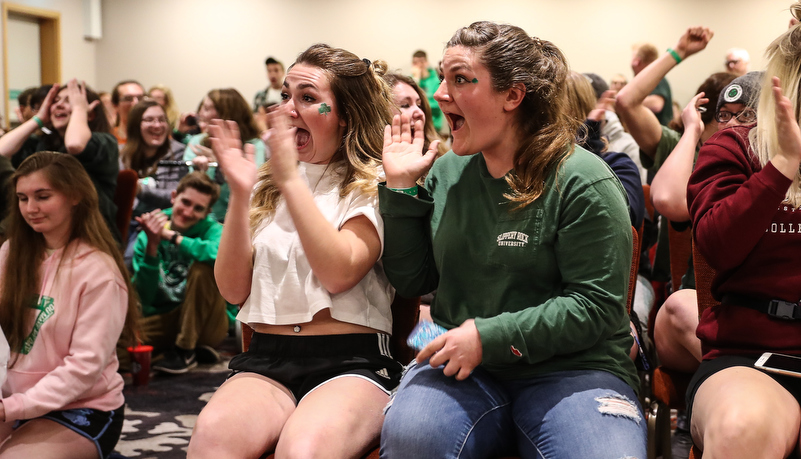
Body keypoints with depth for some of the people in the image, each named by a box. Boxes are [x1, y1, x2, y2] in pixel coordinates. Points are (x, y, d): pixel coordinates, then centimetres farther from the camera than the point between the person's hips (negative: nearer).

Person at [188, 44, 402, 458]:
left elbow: (339, 273, -14)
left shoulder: (373, 185, 3)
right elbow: (233, 289, 8)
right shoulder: (267, 184, 16)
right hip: (266, 361, 4)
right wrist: (240, 195, -4)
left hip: (351, 364, -3)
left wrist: (291, 181, -16)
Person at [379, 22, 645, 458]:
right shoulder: (446, 172, 9)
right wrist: (400, 187, 3)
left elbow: (597, 305, -11)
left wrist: (489, 337, -17)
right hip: (457, 362, 3)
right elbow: (411, 281, 13)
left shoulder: (582, 182, -7)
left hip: (570, 369, -2)